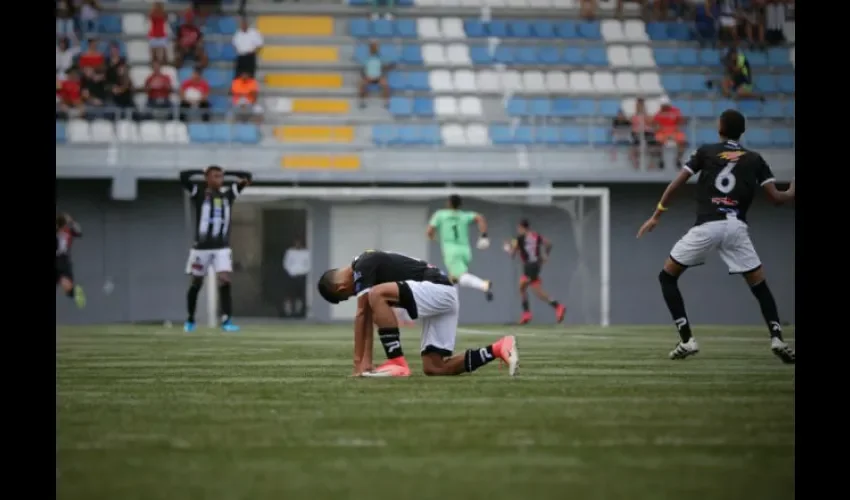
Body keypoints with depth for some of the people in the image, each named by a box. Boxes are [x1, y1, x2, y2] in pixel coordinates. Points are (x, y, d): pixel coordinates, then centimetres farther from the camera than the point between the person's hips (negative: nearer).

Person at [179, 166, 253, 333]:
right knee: (196, 283, 9)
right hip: (201, 247, -2)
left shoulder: (228, 193, 5)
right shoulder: (198, 192, -5)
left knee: (224, 281, -14)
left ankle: (226, 320, -17)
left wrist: (227, 173, 5)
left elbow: (247, 177, 8)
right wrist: (202, 172, -6)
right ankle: (190, 319, 26)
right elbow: (183, 176, -18)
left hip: (222, 248, 2)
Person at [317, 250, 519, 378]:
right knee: (433, 369, 6)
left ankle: (397, 364, -22)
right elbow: (369, 317, 18)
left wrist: (358, 361, -8)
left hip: (437, 290, -10)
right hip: (442, 298, 10)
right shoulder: (368, 266, 20)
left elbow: (362, 315, -11)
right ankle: (497, 350, 7)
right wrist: (367, 361, 12)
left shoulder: (362, 266, -9)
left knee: (377, 295, -26)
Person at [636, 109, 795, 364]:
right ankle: (777, 338, -7)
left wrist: (656, 215, 17)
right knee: (759, 285, 14)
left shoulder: (706, 152, 13)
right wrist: (792, 192, 31)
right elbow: (776, 197, 9)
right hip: (737, 227, 2)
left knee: (667, 277, 14)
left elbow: (675, 184, 8)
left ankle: (687, 340, 4)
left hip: (707, 226, -2)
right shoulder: (755, 159, 14)